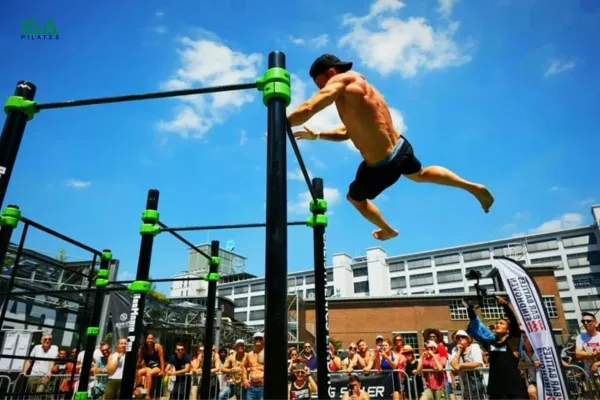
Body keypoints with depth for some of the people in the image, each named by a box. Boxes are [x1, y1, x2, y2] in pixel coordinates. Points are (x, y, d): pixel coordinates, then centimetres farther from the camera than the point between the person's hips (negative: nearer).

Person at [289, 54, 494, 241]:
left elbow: (307, 109, -33)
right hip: (400, 148, 9)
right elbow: (347, 131, 19)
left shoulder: (343, 81, -18)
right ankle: (474, 187, 40)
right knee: (420, 174, 40)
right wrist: (317, 135, 11)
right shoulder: (358, 88, 11)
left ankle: (388, 231, 46)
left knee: (355, 198, 22)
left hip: (382, 165, -8)